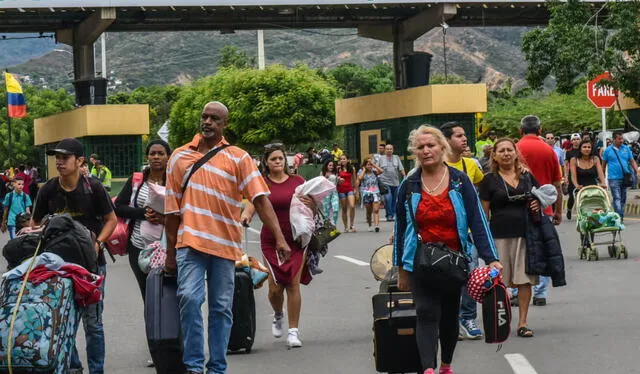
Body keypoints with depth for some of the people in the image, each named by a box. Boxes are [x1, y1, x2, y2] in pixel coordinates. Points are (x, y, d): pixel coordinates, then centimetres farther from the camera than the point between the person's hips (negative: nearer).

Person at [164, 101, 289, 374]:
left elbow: (260, 198, -6)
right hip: (190, 242, 0)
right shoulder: (180, 157, 9)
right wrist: (170, 253, 14)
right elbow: (172, 209, 13)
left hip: (225, 244, 0)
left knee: (221, 308, 5)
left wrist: (279, 237, -17)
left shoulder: (238, 158, 3)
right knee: (189, 297, -16)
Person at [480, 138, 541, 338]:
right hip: (500, 236, -3)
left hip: (525, 234, 3)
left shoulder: (527, 177, 11)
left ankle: (523, 322, 9)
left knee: (525, 279, 1)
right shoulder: (490, 180, 3)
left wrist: (538, 204, 0)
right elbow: (484, 212, 2)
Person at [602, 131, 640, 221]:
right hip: (614, 178, -4)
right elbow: (604, 165, 9)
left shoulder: (626, 149, 8)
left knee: (623, 199, 9)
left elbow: (632, 161, 9)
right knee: (617, 198, -13)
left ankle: (621, 216, 18)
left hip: (625, 178, 4)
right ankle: (619, 217, -21)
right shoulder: (608, 150, 1)